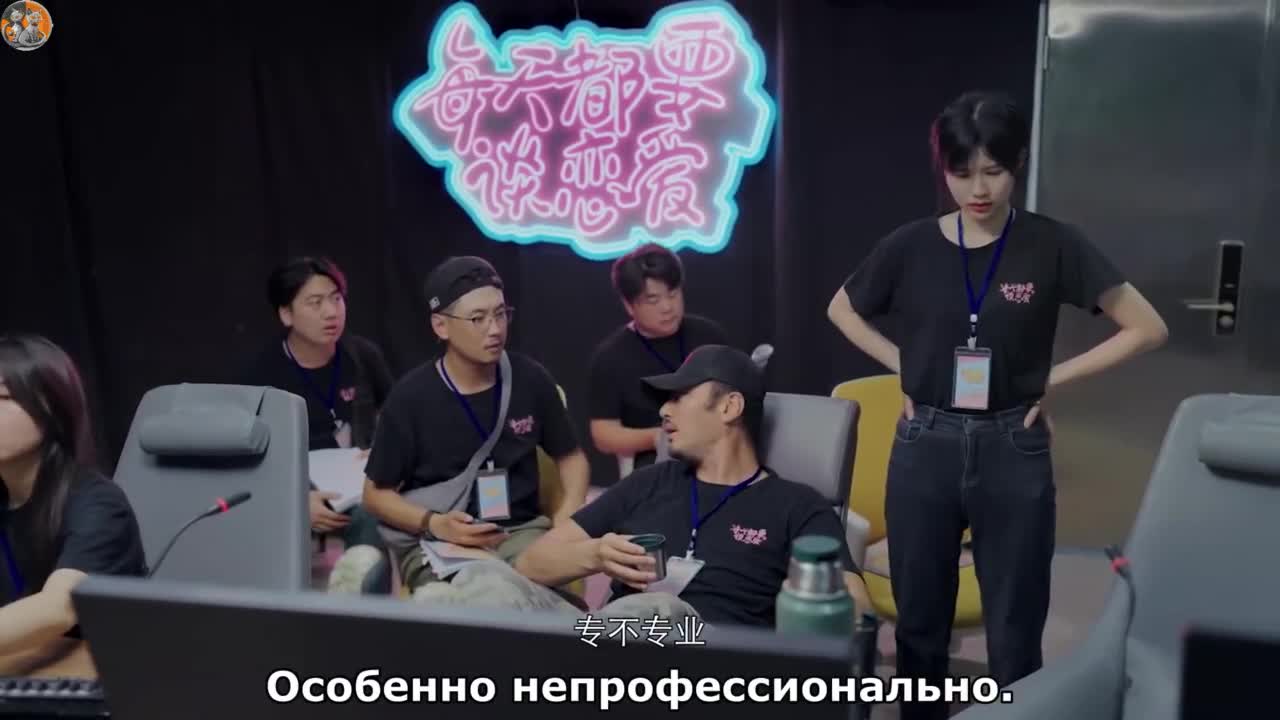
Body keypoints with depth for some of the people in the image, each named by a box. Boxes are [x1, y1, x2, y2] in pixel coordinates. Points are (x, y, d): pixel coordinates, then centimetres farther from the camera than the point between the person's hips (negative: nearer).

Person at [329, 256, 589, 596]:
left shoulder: (531, 379, 2)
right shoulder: (411, 397, -6)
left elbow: (571, 457, 15)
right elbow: (377, 492, 4)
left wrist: (567, 516, -4)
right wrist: (434, 524, -15)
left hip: (521, 530, 2)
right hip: (436, 541, -2)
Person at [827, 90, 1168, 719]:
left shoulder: (1054, 246, -5)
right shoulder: (911, 246, -2)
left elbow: (1147, 328, 1)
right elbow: (842, 311, 15)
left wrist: (1055, 377, -5)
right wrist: (903, 365, 3)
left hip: (1012, 452, -1)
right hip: (925, 449, 2)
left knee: (1014, 636, 8)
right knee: (919, 624, 13)